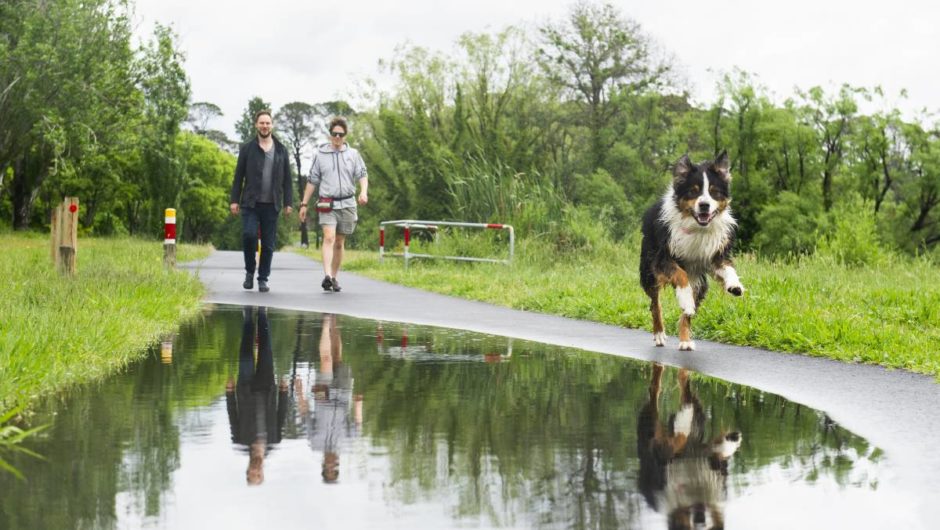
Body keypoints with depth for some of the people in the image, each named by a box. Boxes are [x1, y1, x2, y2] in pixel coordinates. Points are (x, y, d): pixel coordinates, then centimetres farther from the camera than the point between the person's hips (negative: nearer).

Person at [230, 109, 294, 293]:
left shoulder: (281, 150, 10)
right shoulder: (247, 148, 6)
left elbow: (287, 179, 10)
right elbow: (238, 176, 5)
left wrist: (288, 202, 3)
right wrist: (234, 200, -1)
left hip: (271, 205, 2)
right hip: (250, 204, -1)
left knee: (268, 244, 2)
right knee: (248, 235, -17)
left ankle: (263, 279, 11)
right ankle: (249, 272, 3)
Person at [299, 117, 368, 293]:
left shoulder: (353, 154, 8)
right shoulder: (320, 155, 6)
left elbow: (362, 174, 2)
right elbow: (312, 181, 11)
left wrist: (364, 192, -19)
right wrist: (304, 204, 9)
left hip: (347, 204, 2)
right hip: (327, 204, -2)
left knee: (340, 243, 8)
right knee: (329, 237, -20)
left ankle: (334, 278, 17)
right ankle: (327, 276, -32)